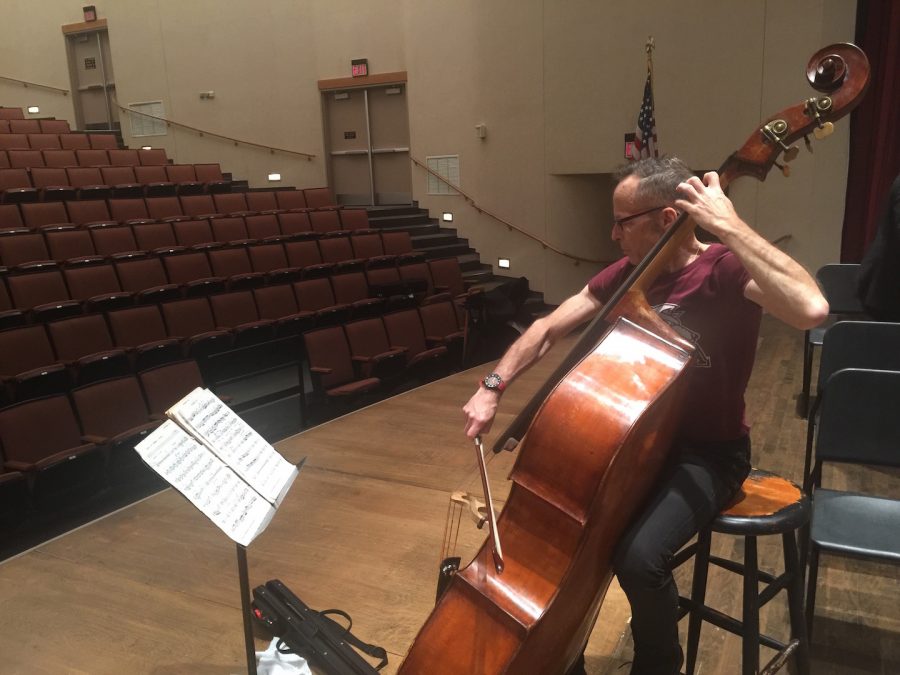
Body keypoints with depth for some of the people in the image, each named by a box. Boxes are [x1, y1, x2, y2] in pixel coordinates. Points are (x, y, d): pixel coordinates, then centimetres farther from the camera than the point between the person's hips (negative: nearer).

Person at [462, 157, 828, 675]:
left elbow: (811, 309, -39)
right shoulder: (626, 274, 0)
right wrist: (493, 388, -5)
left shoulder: (726, 270, -18)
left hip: (708, 454, -6)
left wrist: (728, 225, -34)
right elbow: (548, 329, 6)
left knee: (638, 556, -29)